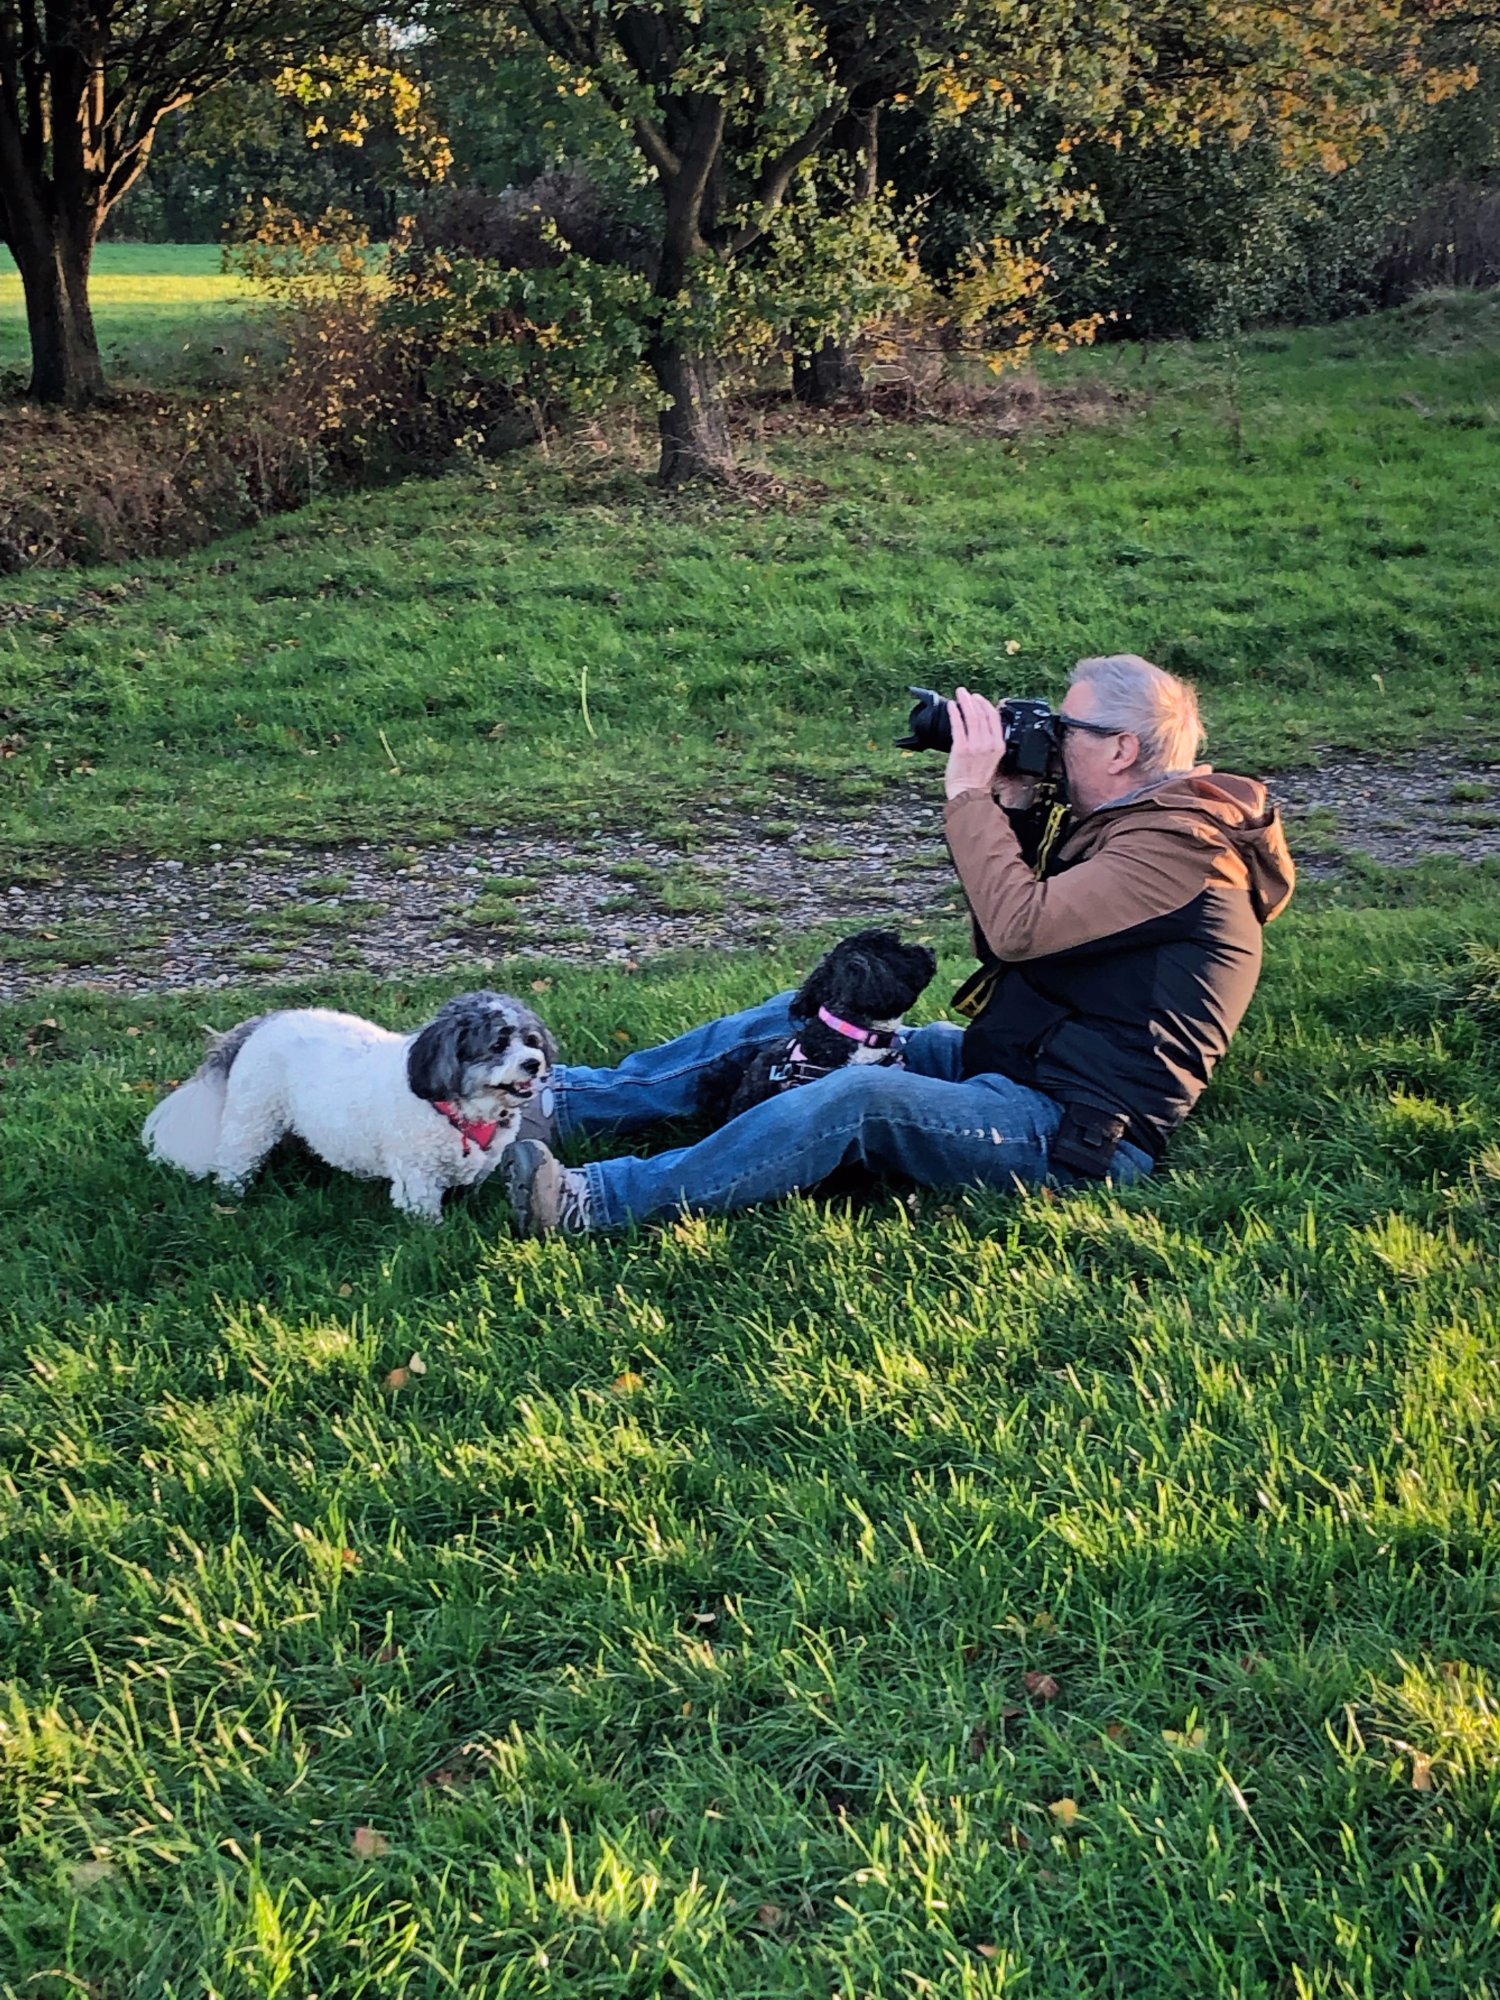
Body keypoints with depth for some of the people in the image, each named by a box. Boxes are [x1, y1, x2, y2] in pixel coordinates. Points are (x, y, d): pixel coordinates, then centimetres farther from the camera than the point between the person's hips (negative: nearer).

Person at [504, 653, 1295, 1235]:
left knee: (859, 1098, -31)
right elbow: (1016, 935, 16)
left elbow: (1018, 928, -29)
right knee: (805, 1020, 5)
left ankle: (595, 1202, -34)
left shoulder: (1178, 846, -17)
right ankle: (566, 1100, 4)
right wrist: (1008, 811, 3)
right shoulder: (1125, 824, 14)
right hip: (1007, 1064, 10)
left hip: (1076, 1132, -10)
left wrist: (970, 795, -19)